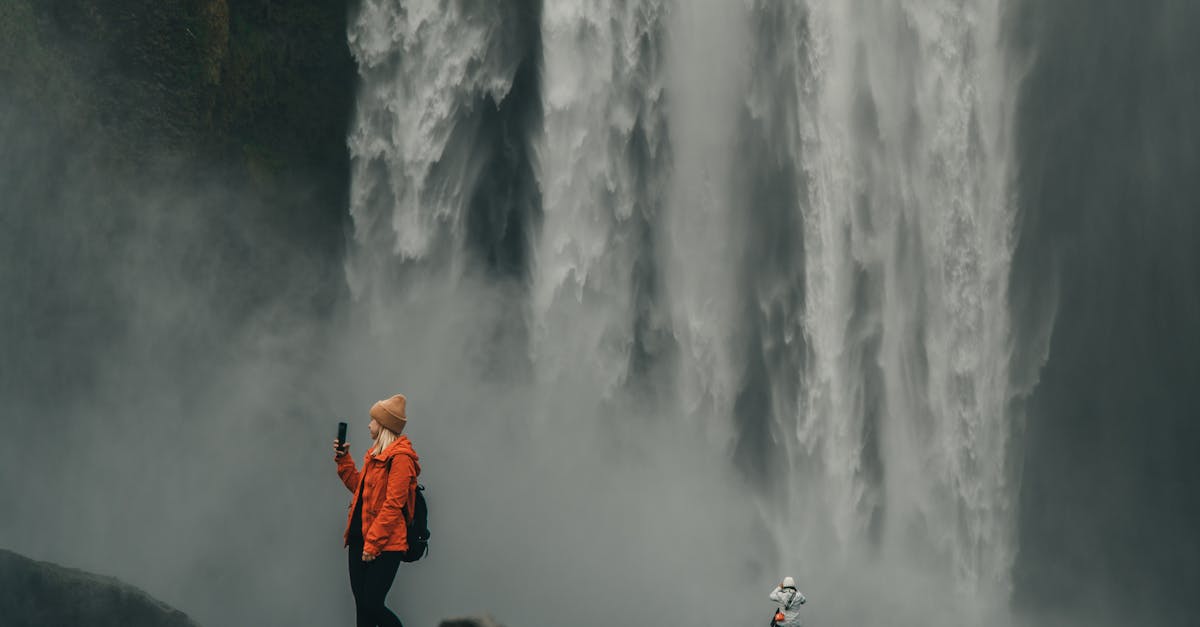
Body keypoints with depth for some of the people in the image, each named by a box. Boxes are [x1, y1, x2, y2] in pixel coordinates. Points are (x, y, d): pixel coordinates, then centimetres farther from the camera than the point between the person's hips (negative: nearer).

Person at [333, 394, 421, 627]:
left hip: (385, 545, -9)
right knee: (361, 603, 8)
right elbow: (358, 487, 24)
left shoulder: (400, 456, -13)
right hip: (360, 538, 9)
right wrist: (343, 459, 19)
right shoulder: (375, 454, 16)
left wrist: (373, 543, -19)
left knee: (372, 605, -10)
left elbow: (393, 505, -18)